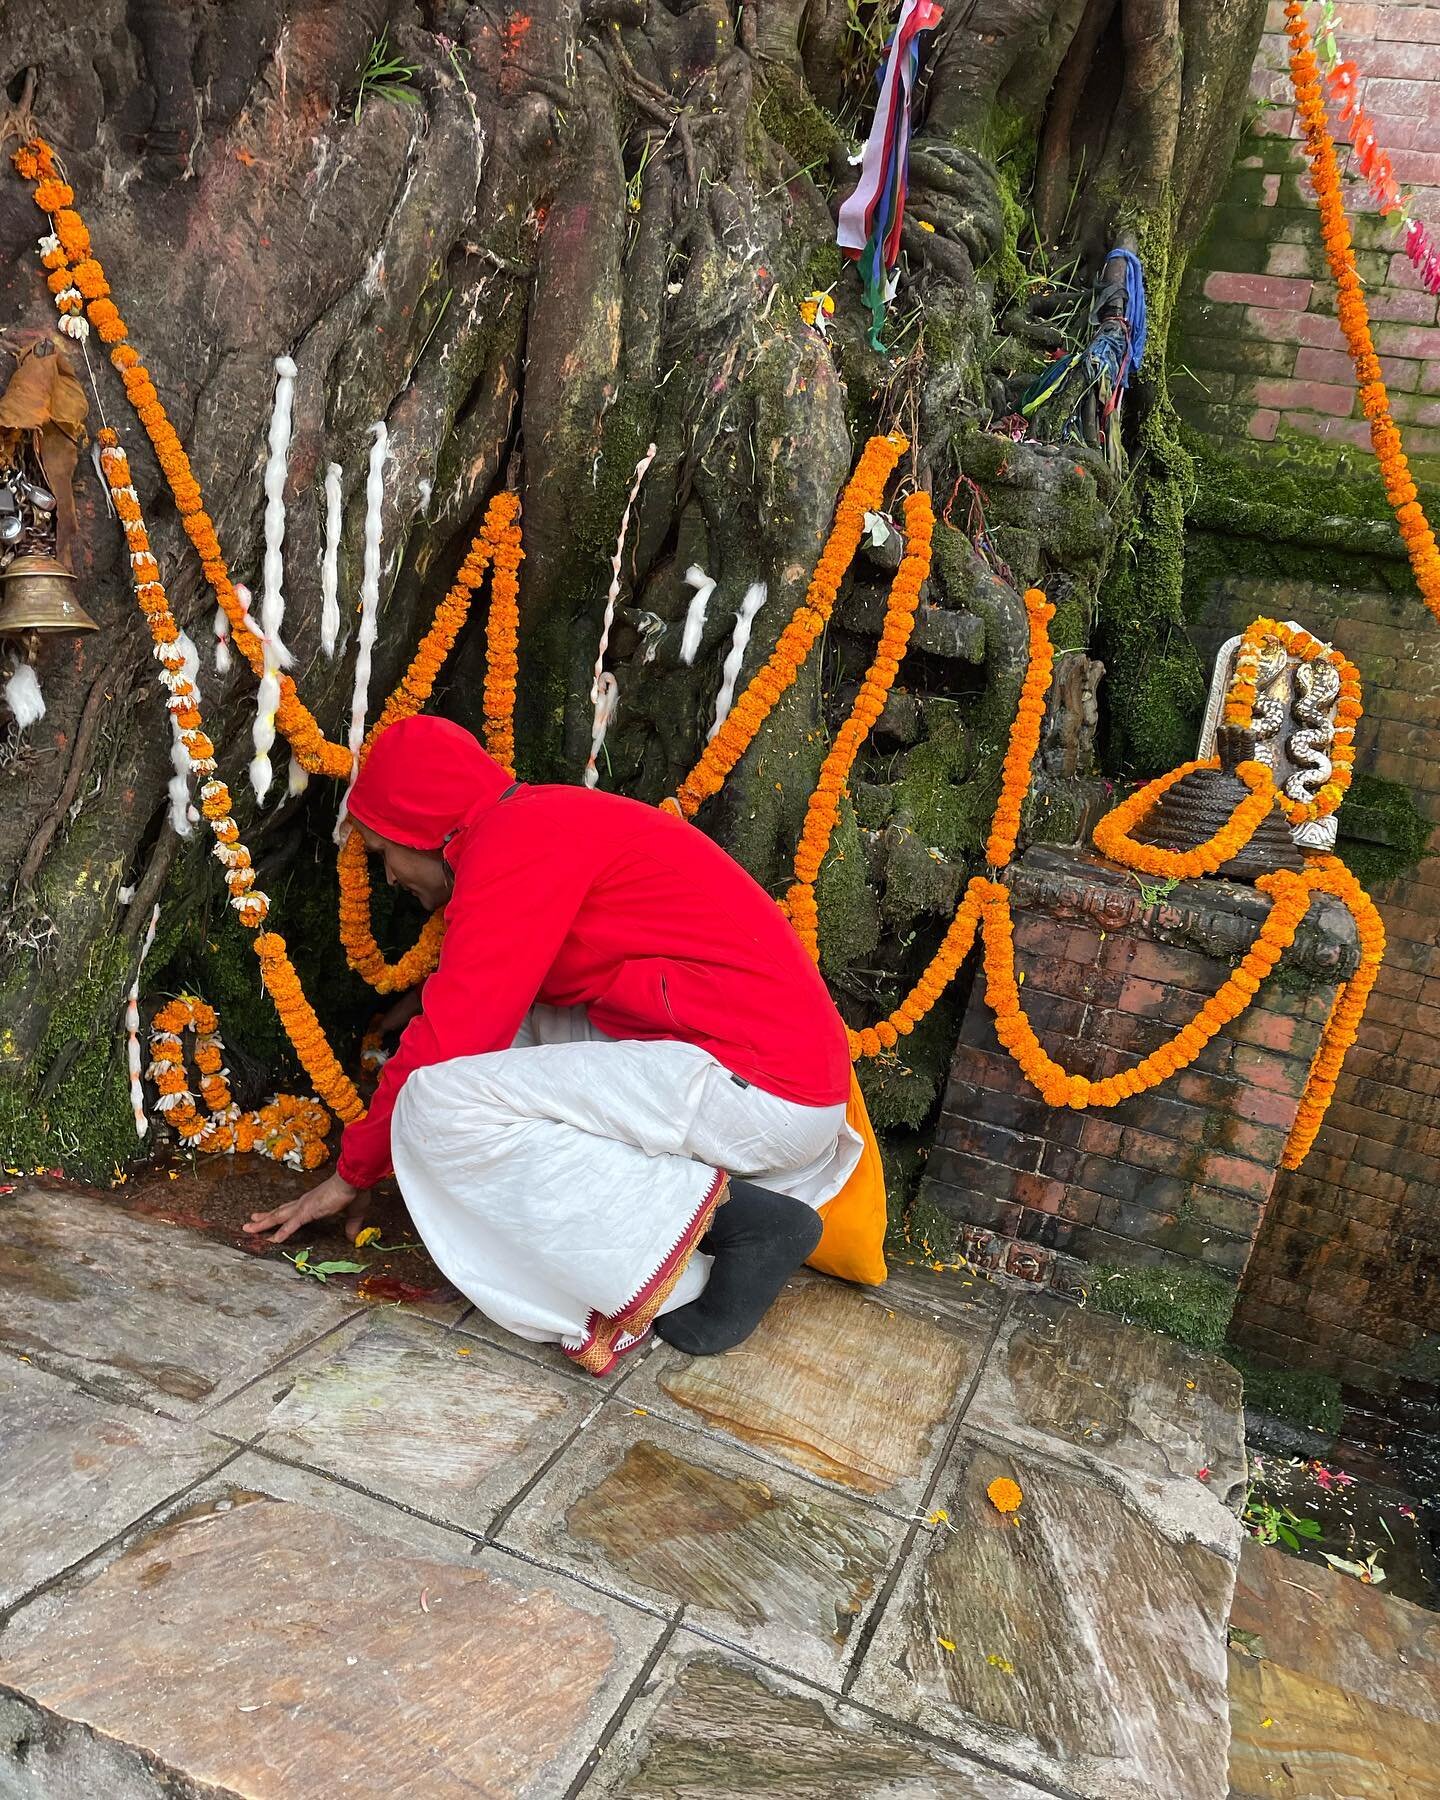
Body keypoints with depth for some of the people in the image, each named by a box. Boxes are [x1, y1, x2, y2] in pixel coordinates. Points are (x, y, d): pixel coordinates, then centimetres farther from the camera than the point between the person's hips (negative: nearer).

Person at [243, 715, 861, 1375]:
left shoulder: (518, 836, -10)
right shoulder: (553, 822, 20)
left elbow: (449, 1039, -11)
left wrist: (353, 1172, 3)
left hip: (758, 1084, -10)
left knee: (436, 1106, -14)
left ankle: (735, 1219, -12)